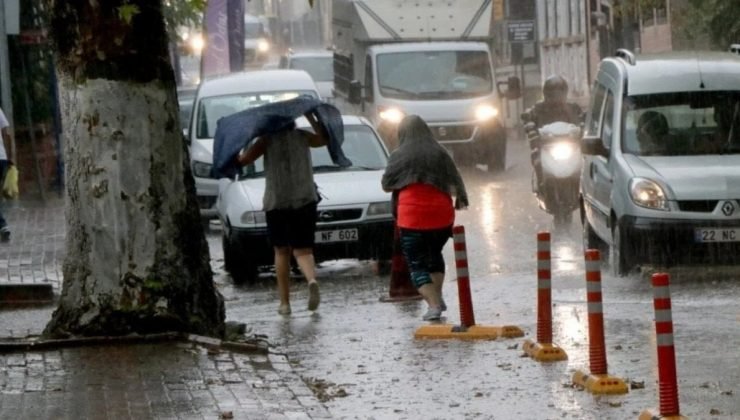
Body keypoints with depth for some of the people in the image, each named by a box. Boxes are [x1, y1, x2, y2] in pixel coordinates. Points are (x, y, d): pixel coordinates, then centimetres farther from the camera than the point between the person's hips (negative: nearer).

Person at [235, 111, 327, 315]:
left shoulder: (267, 139, -2)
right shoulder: (302, 137, 5)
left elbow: (244, 159, -8)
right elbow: (324, 138, 21)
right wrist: (311, 117, 21)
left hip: (276, 202, -1)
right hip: (304, 200, 1)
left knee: (281, 251, 12)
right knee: (302, 250, 5)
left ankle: (284, 302, 9)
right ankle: (312, 280, -27)